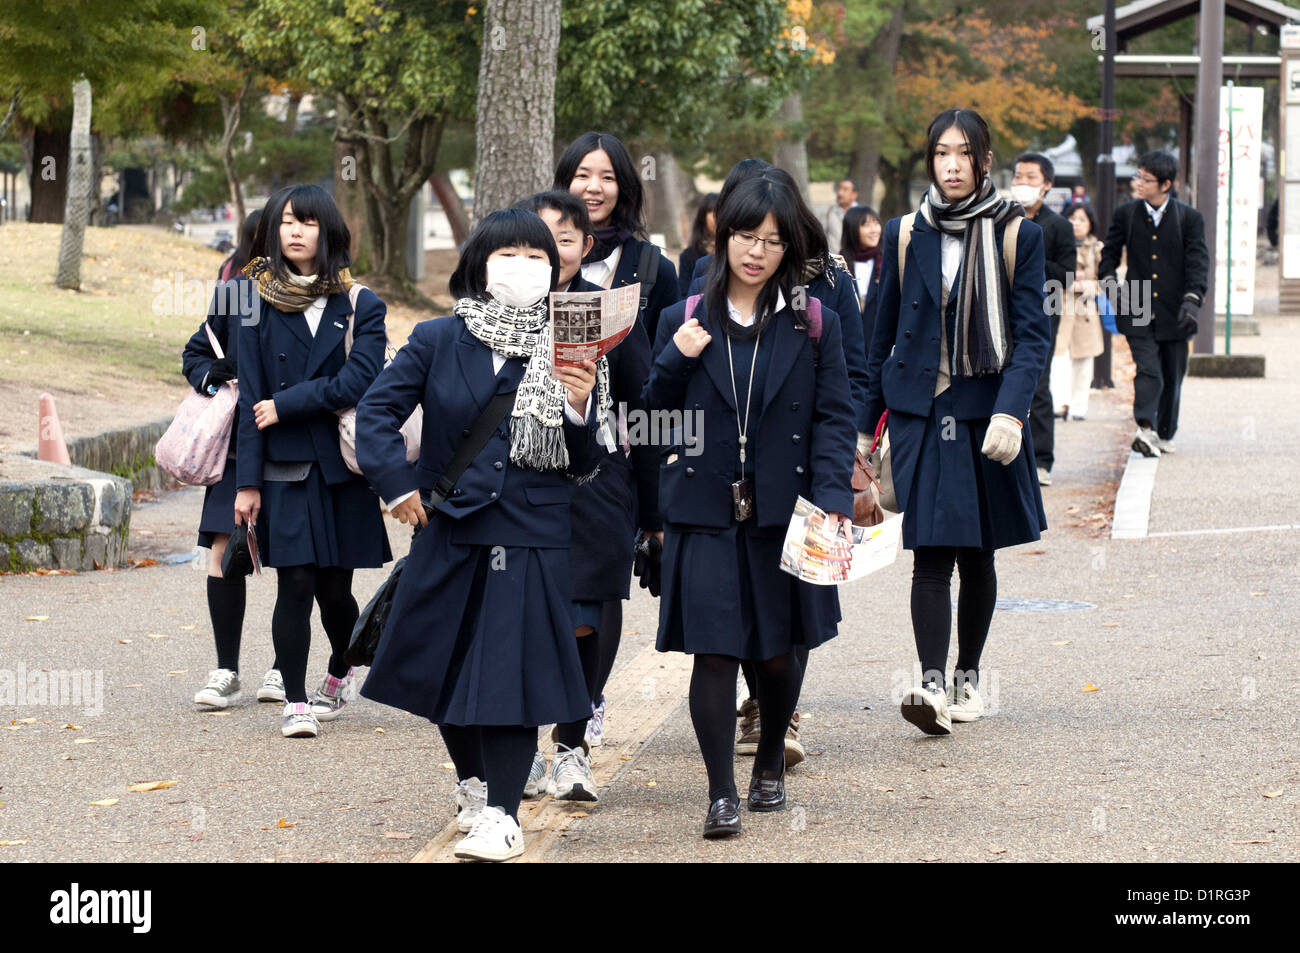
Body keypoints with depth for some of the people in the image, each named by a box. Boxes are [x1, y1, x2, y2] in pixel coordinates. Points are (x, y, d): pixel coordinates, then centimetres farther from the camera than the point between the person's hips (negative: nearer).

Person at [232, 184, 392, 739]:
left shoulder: (361, 307, 4)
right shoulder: (259, 303, 4)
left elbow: (358, 381, -10)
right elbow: (252, 397, 0)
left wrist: (285, 405, -11)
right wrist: (248, 481, -4)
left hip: (343, 464, 1)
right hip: (285, 468, -1)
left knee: (335, 587, 6)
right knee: (296, 584, -8)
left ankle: (339, 674, 34)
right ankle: (295, 701, 1)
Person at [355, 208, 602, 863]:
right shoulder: (438, 341, 0)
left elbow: (582, 461, -2)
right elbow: (377, 409, 2)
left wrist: (579, 406, -21)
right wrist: (398, 484, -8)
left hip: (531, 537, -2)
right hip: (451, 530, 2)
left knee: (511, 668, -7)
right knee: (447, 660, 12)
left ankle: (501, 815, -2)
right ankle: (473, 781, 35)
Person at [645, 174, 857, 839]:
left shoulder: (814, 324, 4)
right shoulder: (685, 321, 5)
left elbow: (834, 418, 0)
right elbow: (656, 417, 7)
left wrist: (833, 498, -13)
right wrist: (676, 361, -11)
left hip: (784, 513, 0)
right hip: (705, 514, 0)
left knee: (776, 654, 9)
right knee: (714, 652, -8)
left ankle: (771, 763, 33)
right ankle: (722, 794, -2)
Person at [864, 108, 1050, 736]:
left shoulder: (1017, 235, 1)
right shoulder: (905, 235, 6)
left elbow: (1032, 334, -4)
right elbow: (883, 333, 12)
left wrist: (1010, 412, -19)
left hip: (985, 411, 0)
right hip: (919, 412, 0)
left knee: (977, 555, 9)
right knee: (931, 553, -11)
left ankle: (968, 678, 25)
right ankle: (932, 685, -19)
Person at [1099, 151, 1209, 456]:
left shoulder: (1189, 218, 0)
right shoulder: (1126, 214, 4)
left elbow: (1198, 262, -4)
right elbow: (1109, 253, 13)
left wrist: (1193, 298, -18)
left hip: (1173, 313, 1)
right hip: (1138, 312, -1)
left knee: (1172, 377, 10)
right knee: (1147, 371, -17)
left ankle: (1164, 434, 25)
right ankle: (1146, 429, -30)